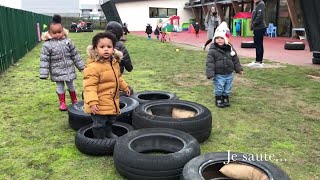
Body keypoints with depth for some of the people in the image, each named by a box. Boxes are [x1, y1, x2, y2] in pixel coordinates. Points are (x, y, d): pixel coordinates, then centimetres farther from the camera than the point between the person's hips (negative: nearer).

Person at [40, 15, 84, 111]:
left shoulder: (67, 41, -4)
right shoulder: (47, 45, -12)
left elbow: (75, 55, 3)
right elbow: (44, 60, -11)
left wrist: (81, 66, 6)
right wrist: (44, 73, -13)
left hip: (69, 69, 2)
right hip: (57, 71, -2)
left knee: (70, 84, 16)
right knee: (60, 86, 9)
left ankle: (74, 99, 35)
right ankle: (62, 102, 25)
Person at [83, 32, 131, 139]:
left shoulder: (115, 63, 4)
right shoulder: (92, 67, -24)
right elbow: (89, 86, -27)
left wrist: (125, 87, 29)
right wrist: (92, 102, -34)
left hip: (113, 102, 9)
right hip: (100, 104, -8)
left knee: (110, 120, 27)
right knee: (99, 123, 4)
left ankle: (108, 133, 50)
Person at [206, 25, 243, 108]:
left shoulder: (230, 48, 1)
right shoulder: (212, 50, -13)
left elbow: (235, 60, 11)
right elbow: (209, 63, -16)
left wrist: (239, 69, 11)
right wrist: (210, 74, -21)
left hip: (229, 74, 4)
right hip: (218, 75, -4)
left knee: (227, 89, 14)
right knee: (219, 89, 5)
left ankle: (225, 99, 32)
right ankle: (218, 100, 24)